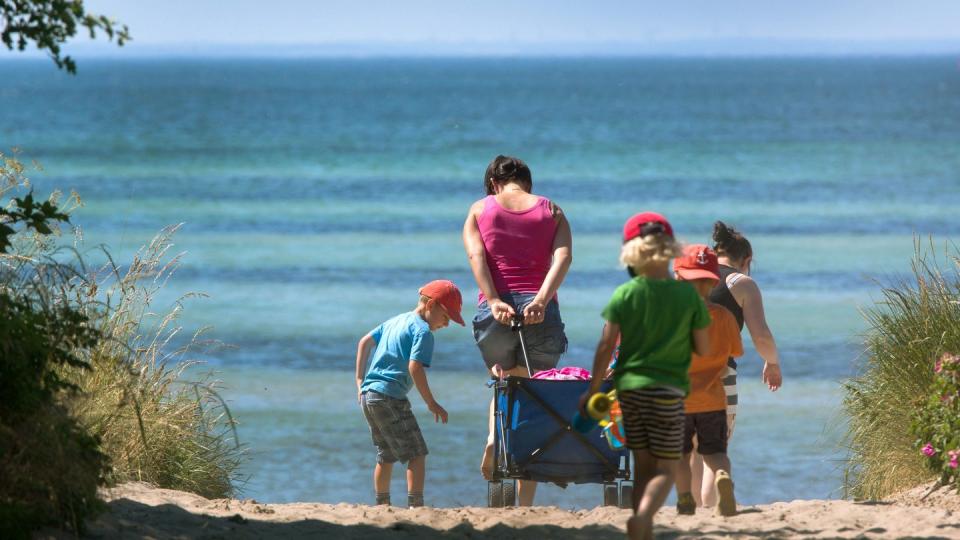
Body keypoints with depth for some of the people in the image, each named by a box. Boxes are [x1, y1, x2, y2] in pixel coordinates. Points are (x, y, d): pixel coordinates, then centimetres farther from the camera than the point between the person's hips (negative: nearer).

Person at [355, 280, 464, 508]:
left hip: (368, 395, 9)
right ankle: (415, 504, -14)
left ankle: (382, 505, 23)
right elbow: (415, 367, -20)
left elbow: (365, 341, 23)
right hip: (391, 398, -9)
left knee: (386, 456, 19)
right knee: (417, 454, -6)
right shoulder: (423, 331, -9)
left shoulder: (396, 321, 19)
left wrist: (360, 380, 22)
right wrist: (431, 403, -14)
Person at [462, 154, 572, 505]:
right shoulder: (552, 211, 13)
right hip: (540, 313, 0)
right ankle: (525, 504, 2)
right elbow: (563, 256, -4)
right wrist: (541, 299, -15)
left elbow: (476, 257, -3)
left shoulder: (479, 210, 13)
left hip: (495, 311, 0)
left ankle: (495, 437, -9)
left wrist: (495, 301, -13)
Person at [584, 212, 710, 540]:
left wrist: (592, 390, 6)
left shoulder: (625, 294, -5)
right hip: (668, 389, -2)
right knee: (666, 470, 2)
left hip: (629, 386, 2)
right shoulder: (688, 295, -7)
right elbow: (703, 349, -2)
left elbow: (606, 346, -4)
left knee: (643, 466, 13)